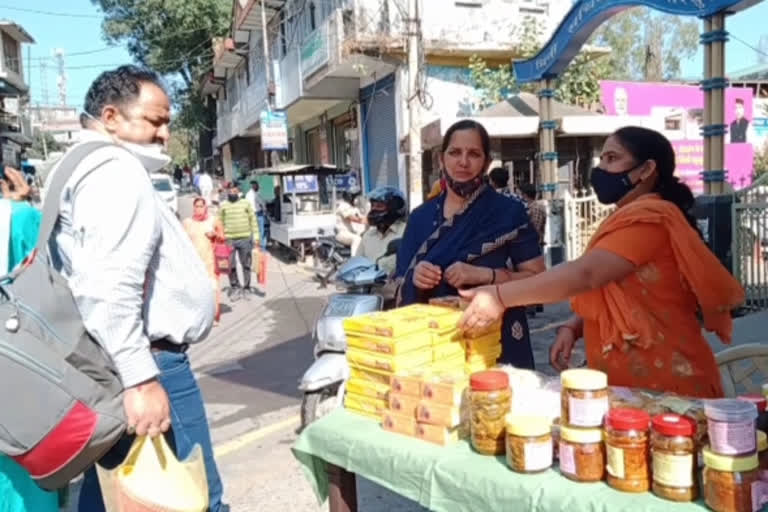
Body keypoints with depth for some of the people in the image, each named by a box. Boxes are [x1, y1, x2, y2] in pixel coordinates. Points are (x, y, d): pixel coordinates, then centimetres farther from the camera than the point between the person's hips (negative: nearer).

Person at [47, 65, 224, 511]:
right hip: (149, 364, -11)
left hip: (117, 364, 11)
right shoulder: (117, 172, -13)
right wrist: (141, 380, -27)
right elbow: (112, 288, -26)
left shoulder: (84, 169, 22)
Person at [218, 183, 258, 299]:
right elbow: (220, 223, 10)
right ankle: (234, 287, 13)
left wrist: (256, 235, 3)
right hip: (229, 239, 0)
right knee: (231, 265, -2)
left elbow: (252, 219, 8)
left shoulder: (245, 203, 6)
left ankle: (246, 288, 19)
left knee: (246, 265, 7)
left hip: (245, 238, 0)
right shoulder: (223, 206, 7)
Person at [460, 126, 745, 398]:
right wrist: (572, 328, -1)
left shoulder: (647, 217, -17)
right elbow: (606, 299, 18)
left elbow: (585, 274, -29)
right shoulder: (632, 218, 16)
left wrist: (500, 297, -26)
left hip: (662, 386, -9)